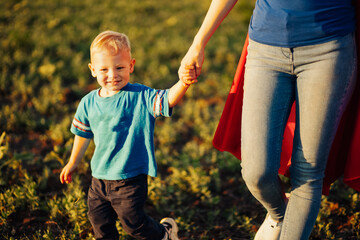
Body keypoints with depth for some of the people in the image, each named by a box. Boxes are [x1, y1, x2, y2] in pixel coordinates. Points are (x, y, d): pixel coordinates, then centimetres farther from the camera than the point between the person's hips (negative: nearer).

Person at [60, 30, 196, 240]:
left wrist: (183, 83, -53)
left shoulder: (140, 97, -15)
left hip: (131, 178, -5)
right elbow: (83, 134, 16)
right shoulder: (89, 103, 0)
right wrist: (73, 162, 28)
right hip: (100, 176, 5)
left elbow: (168, 99, -32)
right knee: (100, 221, 12)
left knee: (133, 221, 3)